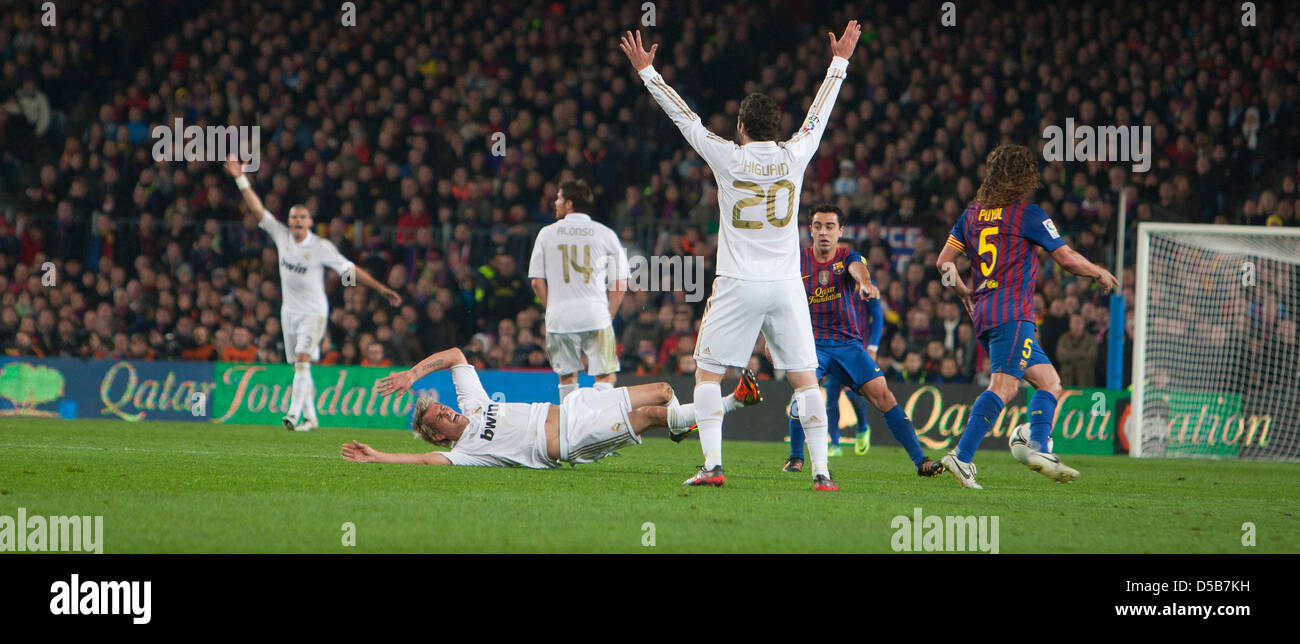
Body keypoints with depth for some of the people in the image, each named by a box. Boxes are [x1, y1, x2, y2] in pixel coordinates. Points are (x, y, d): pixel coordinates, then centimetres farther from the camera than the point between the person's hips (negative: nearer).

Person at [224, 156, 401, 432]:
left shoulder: (321, 247, -12)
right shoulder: (282, 236, 0)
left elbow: (350, 270, -11)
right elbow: (258, 208, 3)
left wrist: (382, 289, -15)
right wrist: (241, 179, 0)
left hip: (313, 312, -5)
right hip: (290, 311, 5)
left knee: (303, 360, -20)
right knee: (298, 367, 8)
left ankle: (294, 414, -28)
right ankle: (310, 417, 17)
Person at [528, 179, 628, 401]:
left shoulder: (547, 234, 6)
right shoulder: (605, 234, 4)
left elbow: (536, 281, 6)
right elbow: (620, 283, 3)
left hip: (559, 316, 1)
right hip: (596, 314, -1)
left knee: (567, 377, 11)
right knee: (605, 375, 0)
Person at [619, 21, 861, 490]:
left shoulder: (728, 158, -6)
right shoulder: (794, 156, 0)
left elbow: (684, 117, 3)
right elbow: (818, 115, 16)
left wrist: (647, 71, 13)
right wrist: (839, 61, 30)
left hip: (738, 285, -2)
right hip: (786, 283, 2)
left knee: (707, 373, 7)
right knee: (805, 377, 5)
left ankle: (712, 465, -6)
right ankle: (821, 471, -3)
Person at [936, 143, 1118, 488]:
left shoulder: (973, 213, 15)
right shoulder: (1027, 213, -3)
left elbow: (943, 261, 18)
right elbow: (1067, 258, -2)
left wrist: (964, 293, 32)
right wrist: (1100, 273, 15)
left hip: (983, 314, 8)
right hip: (1012, 314, -8)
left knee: (1050, 382, 8)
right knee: (1003, 387, -16)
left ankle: (1039, 449, -6)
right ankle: (962, 457, -27)